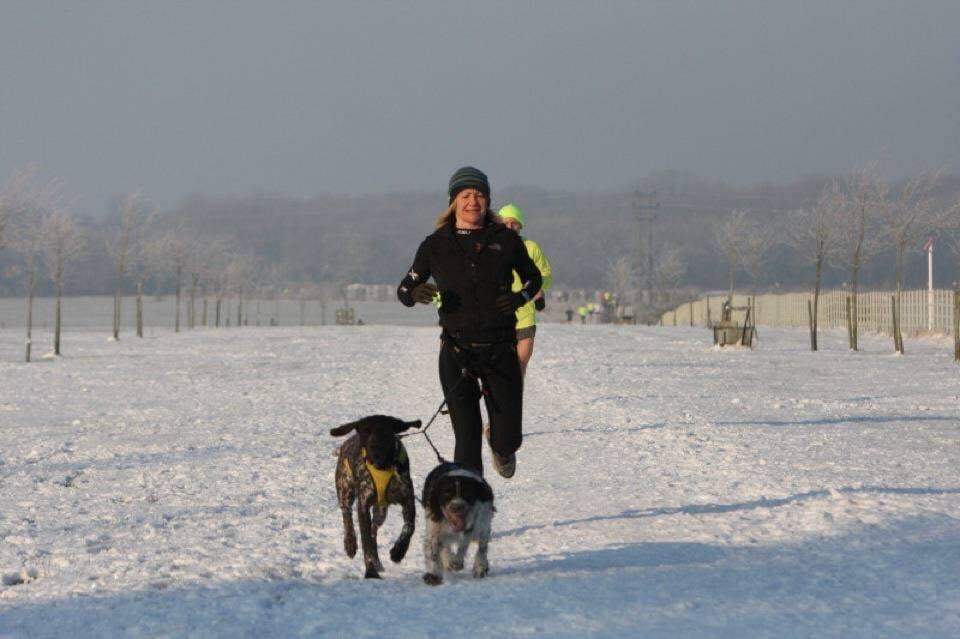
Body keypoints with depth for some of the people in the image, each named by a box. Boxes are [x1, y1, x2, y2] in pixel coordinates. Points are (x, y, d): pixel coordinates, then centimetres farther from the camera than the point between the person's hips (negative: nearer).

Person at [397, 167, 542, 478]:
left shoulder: (505, 239, 3)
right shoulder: (436, 244, 2)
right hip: (457, 350, -1)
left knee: (508, 438, 3)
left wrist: (520, 297, -5)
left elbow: (533, 277, 16)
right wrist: (415, 294, -18)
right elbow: (404, 288, 5)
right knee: (467, 438, -8)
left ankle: (502, 450, 41)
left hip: (501, 350, 1)